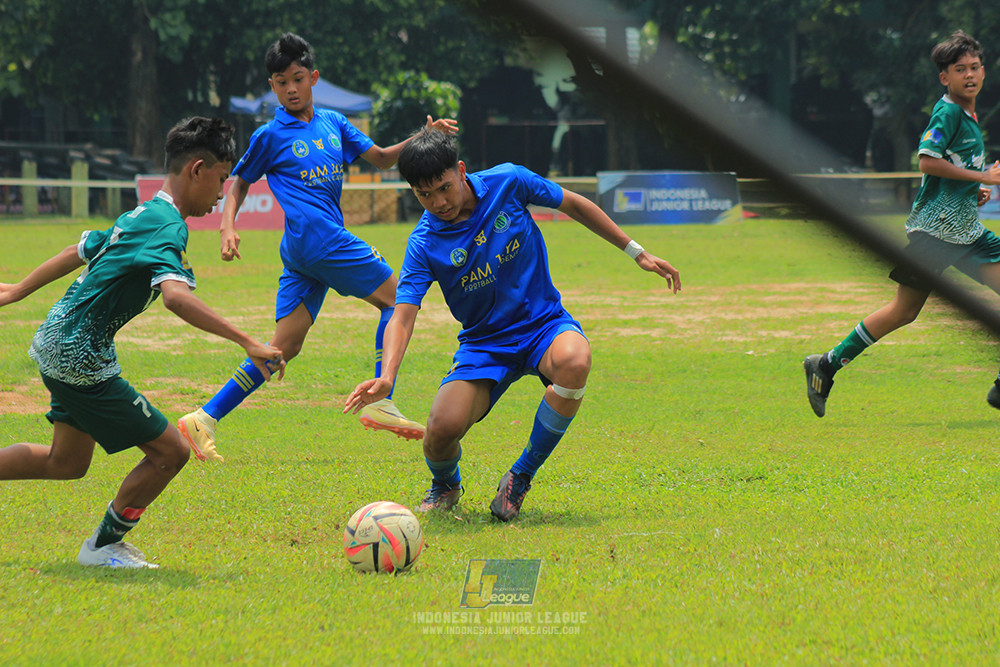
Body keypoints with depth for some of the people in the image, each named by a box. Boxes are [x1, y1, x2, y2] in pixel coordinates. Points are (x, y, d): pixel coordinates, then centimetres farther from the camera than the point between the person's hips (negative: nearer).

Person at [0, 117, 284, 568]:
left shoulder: (141, 216, 12)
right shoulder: (168, 225, -19)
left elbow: (77, 252, 24)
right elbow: (175, 295, -36)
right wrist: (247, 343, -39)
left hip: (57, 342, 10)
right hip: (80, 357, -10)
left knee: (67, 462, 24)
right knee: (170, 451, -4)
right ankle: (103, 546, 11)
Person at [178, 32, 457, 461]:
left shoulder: (332, 123, 18)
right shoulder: (270, 136, 1)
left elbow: (380, 158, 23)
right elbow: (239, 183, 9)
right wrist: (228, 227, -6)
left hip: (302, 250, 7)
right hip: (315, 234, -7)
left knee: (285, 345, 3)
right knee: (394, 294, -4)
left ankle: (205, 419, 1)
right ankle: (380, 403, -4)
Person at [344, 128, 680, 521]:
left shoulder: (507, 182, -10)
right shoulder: (424, 244, -13)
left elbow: (574, 205, 6)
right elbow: (402, 318, -22)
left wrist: (636, 253, 10)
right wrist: (386, 378, -41)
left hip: (544, 325, 0)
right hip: (484, 344, 0)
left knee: (573, 362, -37)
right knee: (444, 427, -27)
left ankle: (521, 478, -14)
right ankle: (444, 485, 15)